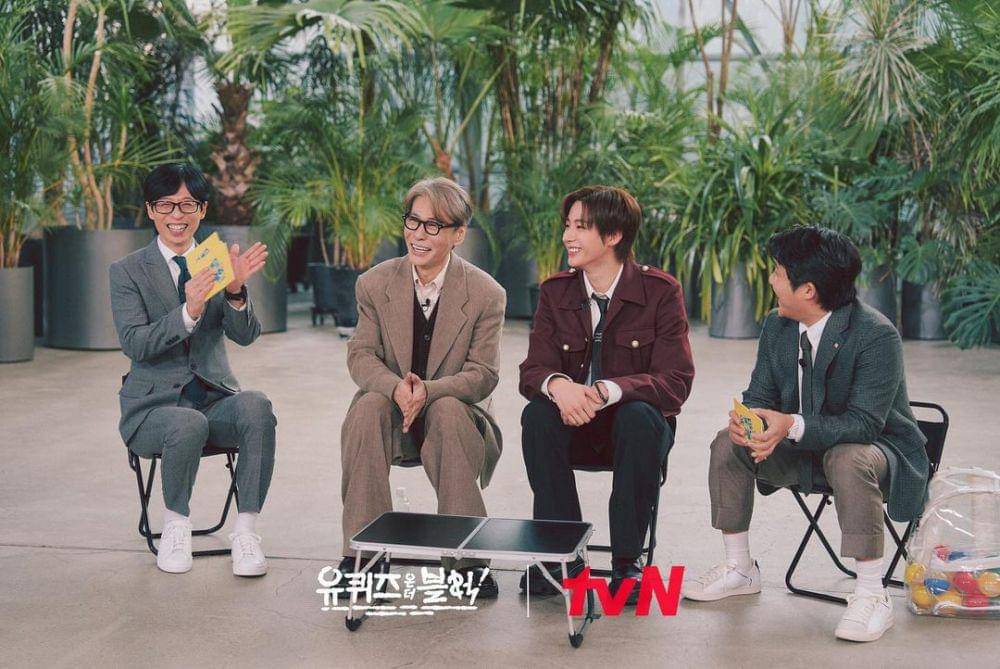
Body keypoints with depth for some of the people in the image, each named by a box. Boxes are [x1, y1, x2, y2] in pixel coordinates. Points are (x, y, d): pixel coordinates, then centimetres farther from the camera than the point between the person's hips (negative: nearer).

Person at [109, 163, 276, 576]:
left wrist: (235, 291, -25)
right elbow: (135, 344, -14)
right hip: (155, 403, -2)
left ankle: (245, 530, -23)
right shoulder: (128, 271, 1)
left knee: (257, 406, -30)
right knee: (188, 424, -36)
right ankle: (175, 524, -10)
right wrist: (189, 312, -29)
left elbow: (246, 336, -4)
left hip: (214, 398, 3)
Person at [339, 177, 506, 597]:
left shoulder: (486, 294, -6)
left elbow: (483, 373, -9)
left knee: (448, 410, -36)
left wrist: (428, 391, -30)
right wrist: (395, 388, -26)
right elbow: (360, 355, -2)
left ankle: (467, 557, -30)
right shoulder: (374, 283, 2)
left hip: (452, 411, -2)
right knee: (368, 406, -32)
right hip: (391, 412, 2)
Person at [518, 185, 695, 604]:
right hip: (575, 426, 3)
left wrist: (606, 391, -33)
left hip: (637, 421, -2)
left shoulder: (660, 290, -8)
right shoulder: (556, 291, 2)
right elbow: (533, 369, -4)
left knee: (640, 416, -35)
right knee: (536, 414, -28)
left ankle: (627, 561, -23)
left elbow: (675, 381, -16)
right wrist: (557, 385, -31)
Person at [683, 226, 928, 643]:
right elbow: (761, 395, 2)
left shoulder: (876, 336, -25)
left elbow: (865, 423, -30)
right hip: (803, 450, 7)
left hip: (876, 447, -7)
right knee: (728, 444, -11)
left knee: (848, 461, -40)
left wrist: (793, 426, -44)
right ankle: (739, 570, 4)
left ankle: (871, 595, -28)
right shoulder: (777, 327, -3)